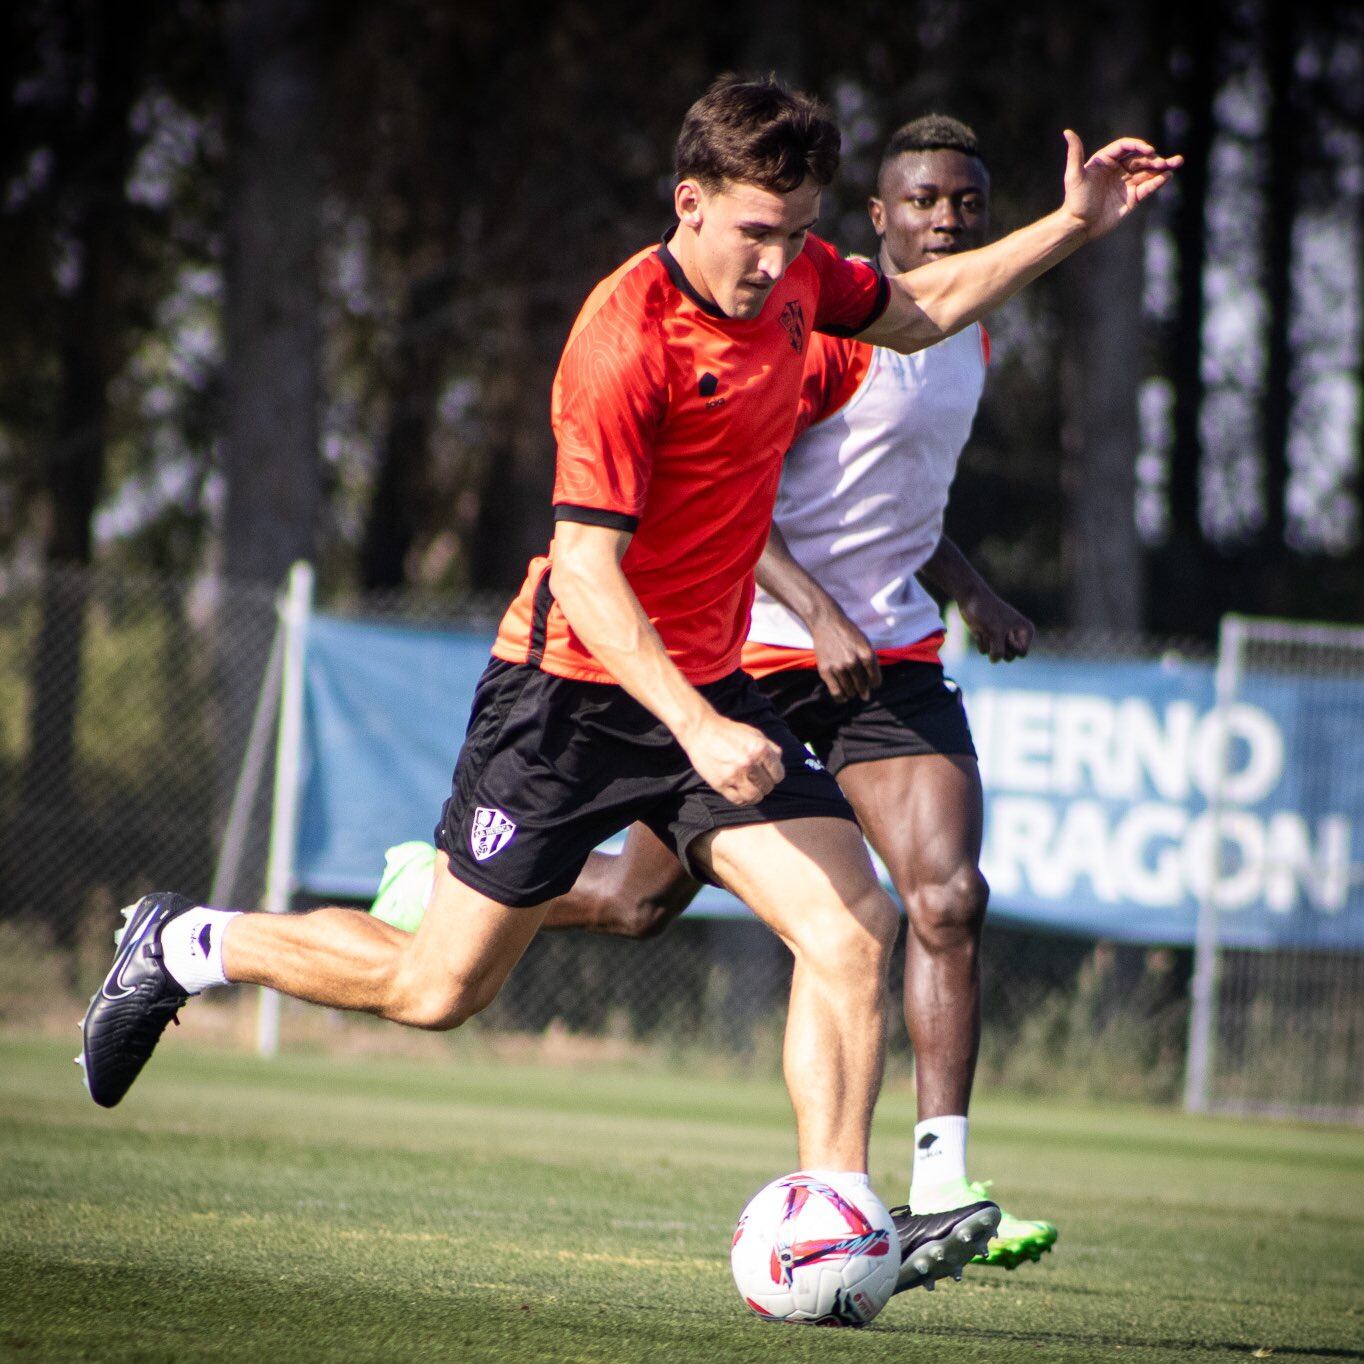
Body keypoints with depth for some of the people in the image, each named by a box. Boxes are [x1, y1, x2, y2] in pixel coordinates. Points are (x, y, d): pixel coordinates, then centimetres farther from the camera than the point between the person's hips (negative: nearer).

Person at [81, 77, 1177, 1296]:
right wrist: (697, 730, -36)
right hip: (579, 684, -7)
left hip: (710, 683, 7)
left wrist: (1071, 226, 13)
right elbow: (586, 569, -28)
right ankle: (187, 945, 26)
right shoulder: (625, 344, -25)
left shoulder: (794, 276, -1)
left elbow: (917, 310, 22)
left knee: (854, 927, -13)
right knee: (438, 989, 3)